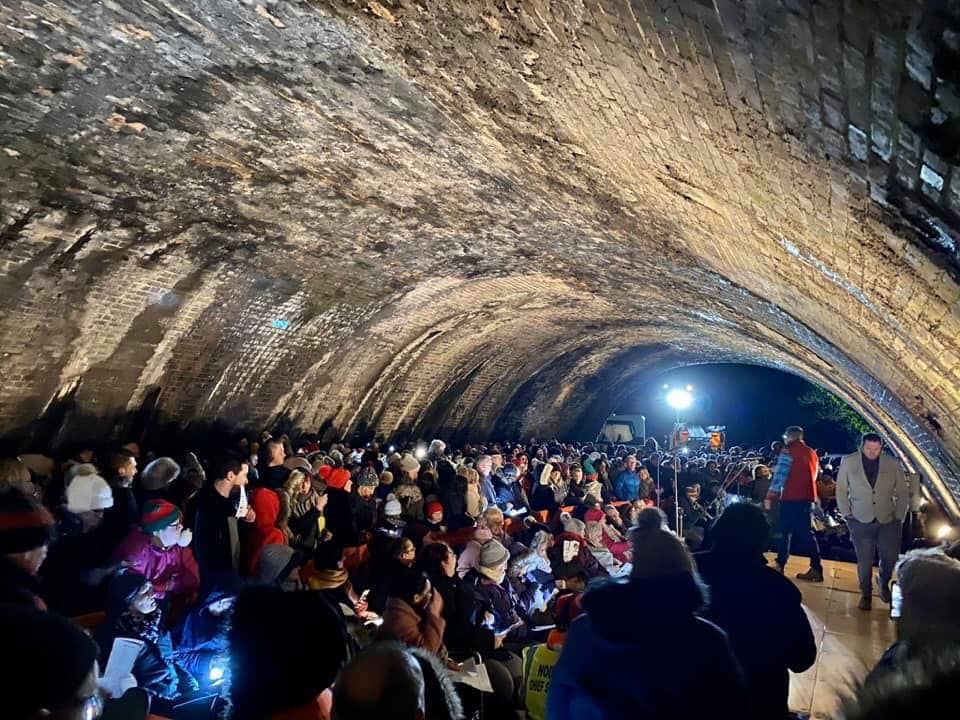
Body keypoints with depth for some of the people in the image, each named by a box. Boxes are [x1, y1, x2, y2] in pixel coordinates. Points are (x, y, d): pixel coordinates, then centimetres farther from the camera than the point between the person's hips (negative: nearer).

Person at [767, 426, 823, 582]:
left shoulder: (788, 451, -9)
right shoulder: (812, 452, 13)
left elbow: (779, 475, -15)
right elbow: (814, 475, 20)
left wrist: (770, 497, -13)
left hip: (791, 498, -6)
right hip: (807, 497, 6)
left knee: (786, 532, 3)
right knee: (806, 532, 10)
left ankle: (780, 566, 9)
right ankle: (816, 569, 6)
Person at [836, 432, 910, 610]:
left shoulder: (892, 464, -2)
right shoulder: (848, 462, -4)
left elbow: (902, 493, 5)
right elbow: (841, 491, 3)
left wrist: (899, 518, 0)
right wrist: (847, 515, -2)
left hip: (888, 521, 1)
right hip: (861, 521, -1)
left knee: (891, 557, 0)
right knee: (864, 561, 2)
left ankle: (884, 584, 32)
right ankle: (866, 595, 21)